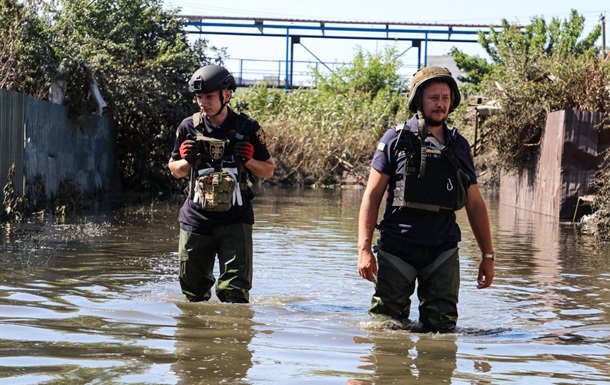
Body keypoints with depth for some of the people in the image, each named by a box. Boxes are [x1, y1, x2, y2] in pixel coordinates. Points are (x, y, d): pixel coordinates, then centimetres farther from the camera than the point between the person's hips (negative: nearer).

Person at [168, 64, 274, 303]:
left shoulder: (247, 128, 0)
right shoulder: (189, 127, 4)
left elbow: (268, 170, 9)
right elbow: (175, 170, 16)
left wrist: (248, 161, -11)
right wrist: (187, 161, -6)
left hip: (235, 220, -2)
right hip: (197, 218, 2)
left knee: (235, 289, -9)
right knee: (193, 289, 9)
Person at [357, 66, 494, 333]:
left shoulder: (459, 146, 11)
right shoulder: (397, 139, 0)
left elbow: (475, 205, 16)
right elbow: (372, 195, -2)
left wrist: (488, 255, 12)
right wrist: (364, 248, -9)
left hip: (443, 250, 3)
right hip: (397, 248, -3)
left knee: (442, 327, 0)